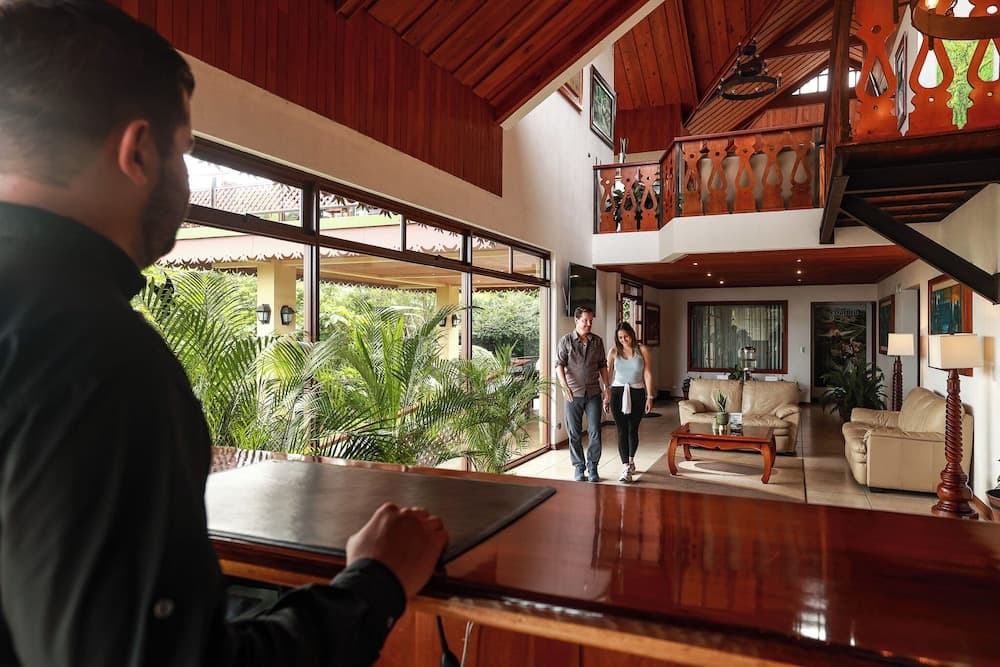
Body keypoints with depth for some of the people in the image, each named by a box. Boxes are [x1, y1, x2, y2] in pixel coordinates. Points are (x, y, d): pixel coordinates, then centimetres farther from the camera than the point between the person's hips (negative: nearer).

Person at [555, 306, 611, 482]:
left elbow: (602, 365, 15)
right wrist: (565, 386, -21)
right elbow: (559, 365, -8)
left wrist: (606, 385, 6)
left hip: (593, 393, 2)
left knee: (595, 431, 0)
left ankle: (592, 466, 14)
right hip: (573, 393, -2)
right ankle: (579, 467, 19)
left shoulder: (597, 341, 8)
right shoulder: (566, 341, -2)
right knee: (574, 433, 5)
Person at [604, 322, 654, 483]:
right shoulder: (614, 351, 2)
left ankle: (631, 460, 31)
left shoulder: (642, 350, 0)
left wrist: (649, 396, -4)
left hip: (637, 393, 0)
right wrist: (606, 397, 2)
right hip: (618, 393, 0)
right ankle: (626, 469, -5)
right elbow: (608, 375, 5)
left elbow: (647, 374, 0)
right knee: (622, 431, -5)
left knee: (633, 429, 7)